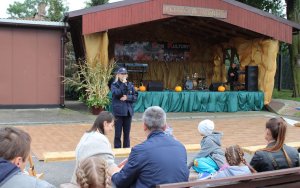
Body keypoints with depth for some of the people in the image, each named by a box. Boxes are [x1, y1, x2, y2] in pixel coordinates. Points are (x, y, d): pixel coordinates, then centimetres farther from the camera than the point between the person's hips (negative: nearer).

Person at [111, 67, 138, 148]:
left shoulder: (130, 85, 8)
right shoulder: (114, 85, 0)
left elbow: (135, 97, 4)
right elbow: (117, 93, -18)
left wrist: (127, 97, -12)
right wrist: (124, 84, -15)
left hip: (128, 111, 3)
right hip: (118, 112, -3)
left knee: (127, 133, 10)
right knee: (118, 133, -1)